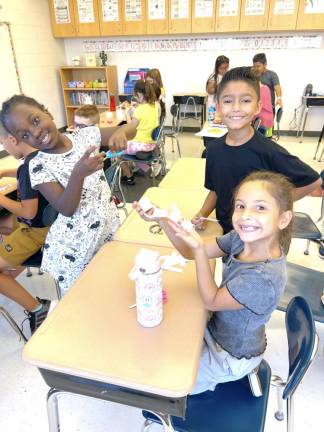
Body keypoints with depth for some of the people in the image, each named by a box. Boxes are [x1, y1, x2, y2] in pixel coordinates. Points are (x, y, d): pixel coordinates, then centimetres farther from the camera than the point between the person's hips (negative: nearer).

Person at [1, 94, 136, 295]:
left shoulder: (85, 136, -5)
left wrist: (120, 132, -26)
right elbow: (66, 209, -20)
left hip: (110, 228, 3)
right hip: (76, 245, -3)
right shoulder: (39, 166, -13)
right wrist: (79, 173, -36)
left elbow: (131, 128, -2)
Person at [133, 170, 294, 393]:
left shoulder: (263, 278, -38)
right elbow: (191, 252, -8)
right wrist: (160, 218, -23)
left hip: (230, 358, -6)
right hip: (218, 328, 6)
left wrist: (199, 249, -36)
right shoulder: (241, 238, -19)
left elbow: (212, 301, -24)